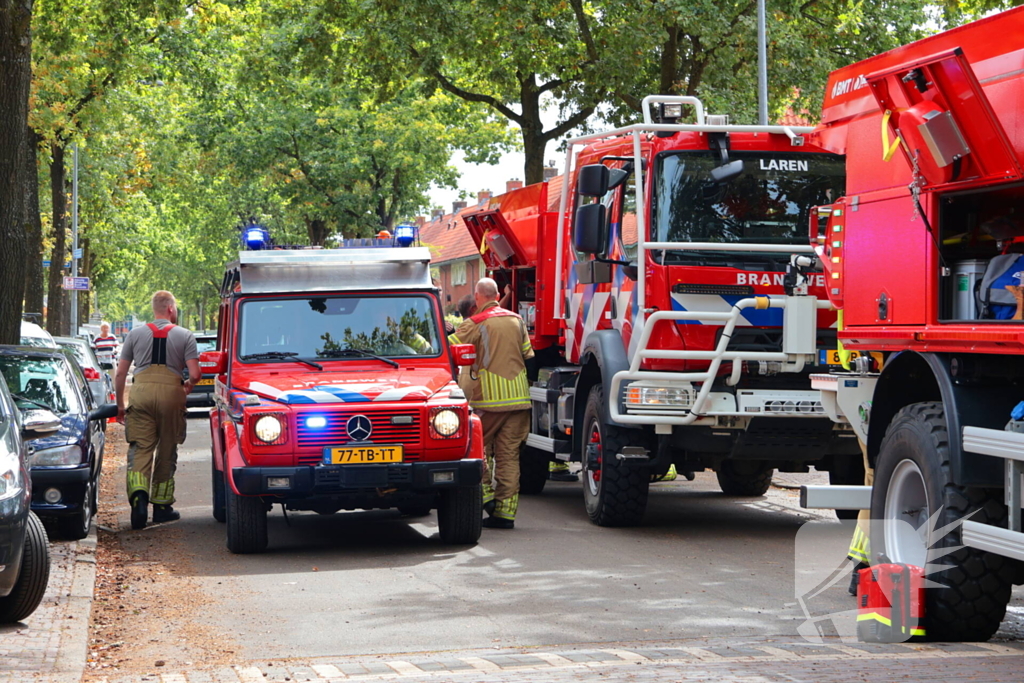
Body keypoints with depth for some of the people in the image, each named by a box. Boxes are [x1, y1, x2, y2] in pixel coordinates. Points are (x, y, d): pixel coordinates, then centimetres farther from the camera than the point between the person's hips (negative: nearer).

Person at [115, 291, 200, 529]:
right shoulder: (185, 336, 7)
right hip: (171, 393, -1)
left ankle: (138, 494, -25)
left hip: (141, 392, 1)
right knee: (166, 452, 10)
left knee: (140, 448, -1)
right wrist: (188, 385, 21)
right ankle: (162, 505, 16)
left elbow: (120, 374, 11)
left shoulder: (135, 334, 13)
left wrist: (120, 405, 20)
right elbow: (195, 374, -2)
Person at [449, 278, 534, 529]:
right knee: (509, 454, 5)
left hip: (488, 398, -4)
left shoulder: (475, 324, -6)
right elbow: (528, 356, 15)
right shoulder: (516, 320, 10)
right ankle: (506, 510, 4)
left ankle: (485, 493, -4)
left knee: (479, 446, 12)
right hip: (518, 396, 4)